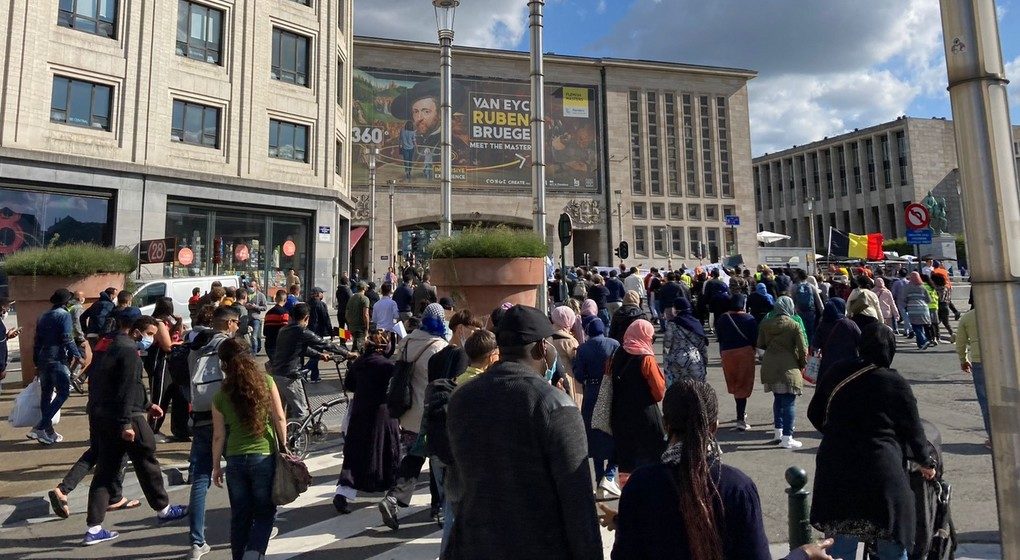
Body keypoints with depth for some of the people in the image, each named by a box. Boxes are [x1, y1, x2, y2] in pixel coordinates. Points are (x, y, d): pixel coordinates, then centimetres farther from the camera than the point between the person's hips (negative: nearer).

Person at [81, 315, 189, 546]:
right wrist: (127, 423, -24)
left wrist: (147, 405, 27)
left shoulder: (115, 347, 18)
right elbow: (127, 389, -22)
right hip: (126, 418, -9)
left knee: (105, 470, 11)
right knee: (147, 463, 7)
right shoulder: (129, 352, -15)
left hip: (101, 417, 9)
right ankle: (163, 509, 23)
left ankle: (94, 528, 11)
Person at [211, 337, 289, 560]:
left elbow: (219, 436, 2)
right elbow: (279, 418, -7)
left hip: (235, 460, 2)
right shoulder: (266, 381, -7)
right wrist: (284, 446, 5)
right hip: (264, 456, -2)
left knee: (239, 516, 17)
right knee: (265, 512, 12)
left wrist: (216, 466, 13)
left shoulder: (221, 396, -3)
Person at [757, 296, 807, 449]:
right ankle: (786, 439, 2)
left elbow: (760, 344, 11)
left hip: (769, 366, 5)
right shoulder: (794, 325, -9)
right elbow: (802, 349, -7)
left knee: (777, 399, 18)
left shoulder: (765, 324, 3)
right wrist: (802, 365, 9)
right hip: (788, 367, -5)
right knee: (789, 402, 1)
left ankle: (778, 433, 25)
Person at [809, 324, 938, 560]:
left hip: (835, 468, 3)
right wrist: (927, 463, 22)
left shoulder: (835, 374, 4)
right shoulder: (896, 384, -5)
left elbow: (815, 415, 13)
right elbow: (913, 432, 4)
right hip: (880, 469, -3)